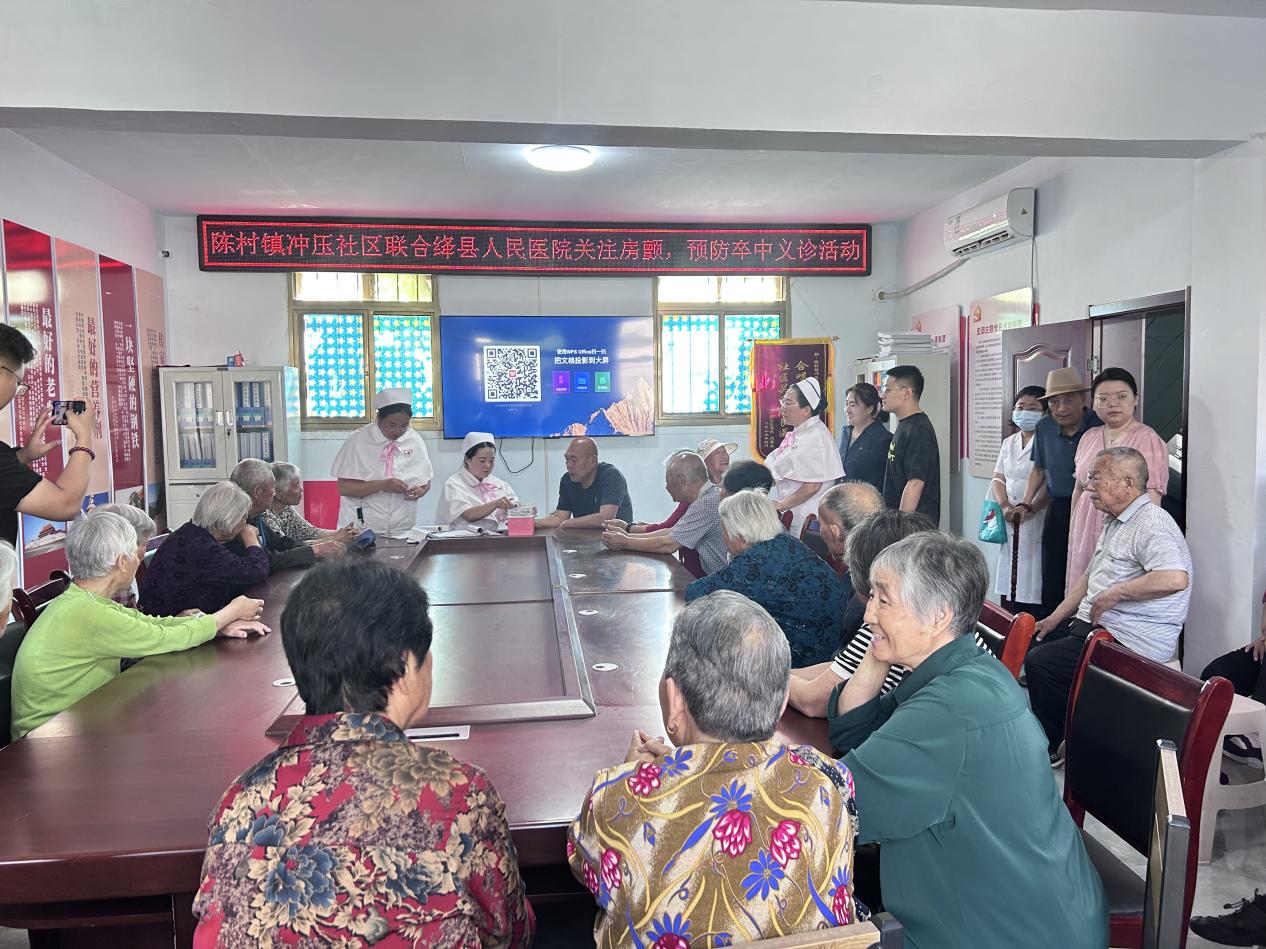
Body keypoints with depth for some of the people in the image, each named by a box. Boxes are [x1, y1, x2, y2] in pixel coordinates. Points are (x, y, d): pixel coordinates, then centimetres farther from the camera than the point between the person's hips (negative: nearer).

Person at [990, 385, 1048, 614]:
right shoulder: (1009, 443, 18)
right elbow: (998, 478, 13)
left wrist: (1028, 508, -21)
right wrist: (1005, 507, -4)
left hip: (1037, 521, -6)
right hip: (1010, 523, 6)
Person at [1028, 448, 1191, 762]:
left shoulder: (1152, 523, -17)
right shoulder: (1114, 524, 18)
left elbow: (1175, 578, -35)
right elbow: (1089, 577, 25)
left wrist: (1115, 593, -24)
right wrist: (1056, 618, 15)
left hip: (1131, 641, -11)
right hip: (1091, 624, 11)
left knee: (1039, 663, -20)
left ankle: (1050, 748, 1)